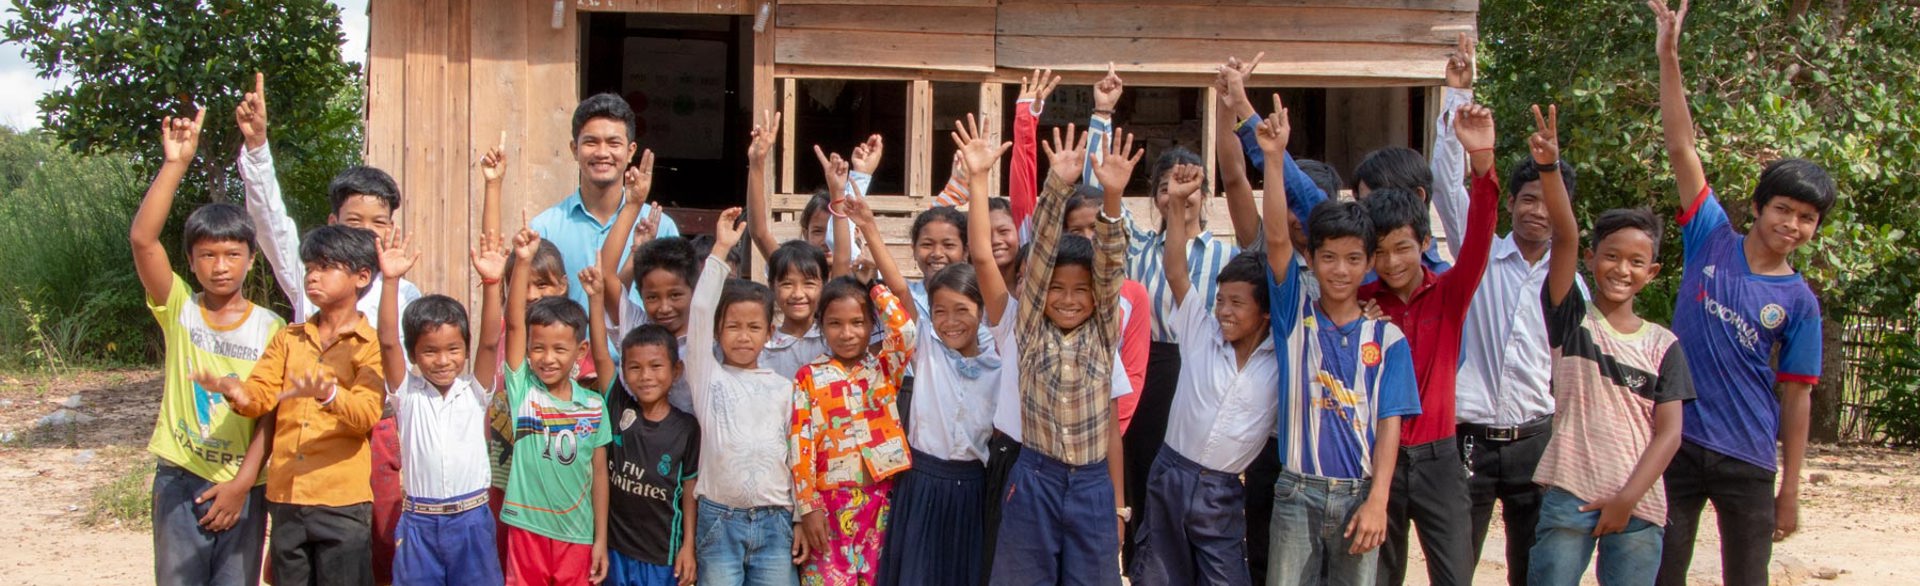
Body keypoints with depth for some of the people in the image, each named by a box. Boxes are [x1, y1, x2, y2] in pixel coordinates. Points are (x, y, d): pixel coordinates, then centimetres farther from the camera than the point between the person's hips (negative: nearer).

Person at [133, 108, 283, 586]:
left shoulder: (271, 328, -2)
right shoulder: (178, 308, -1)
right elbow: (142, 239, -16)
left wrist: (242, 483, -12)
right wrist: (176, 163, -23)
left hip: (242, 487, 0)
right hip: (179, 479, 0)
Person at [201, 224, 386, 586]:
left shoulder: (371, 345, -2)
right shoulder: (289, 339, 14)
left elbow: (367, 413, -16)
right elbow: (258, 396, 3)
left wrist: (327, 396, -36)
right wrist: (236, 392, -20)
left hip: (342, 504, -5)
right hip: (286, 498, 5)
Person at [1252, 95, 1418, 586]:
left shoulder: (1387, 337, 2)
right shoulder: (1296, 315, 2)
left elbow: (1389, 423, -2)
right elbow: (1276, 238, -11)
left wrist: (1377, 501, -12)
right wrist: (1274, 157, -21)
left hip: (1359, 494, 1)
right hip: (1298, 492, 0)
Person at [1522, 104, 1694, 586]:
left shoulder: (1663, 345, 8)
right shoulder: (1571, 318, 4)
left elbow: (1669, 432, 3)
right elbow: (1565, 236, -11)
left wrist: (1628, 498, -8)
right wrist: (1549, 167, -24)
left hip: (1638, 506, 2)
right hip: (1570, 494, -2)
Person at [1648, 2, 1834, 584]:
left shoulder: (1799, 302, 0)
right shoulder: (1712, 240, 0)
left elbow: (1795, 396, 1)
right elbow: (1681, 147, -6)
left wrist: (1790, 489, 0)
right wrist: (1668, 57, -12)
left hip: (1748, 461, 0)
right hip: (1676, 443, 0)